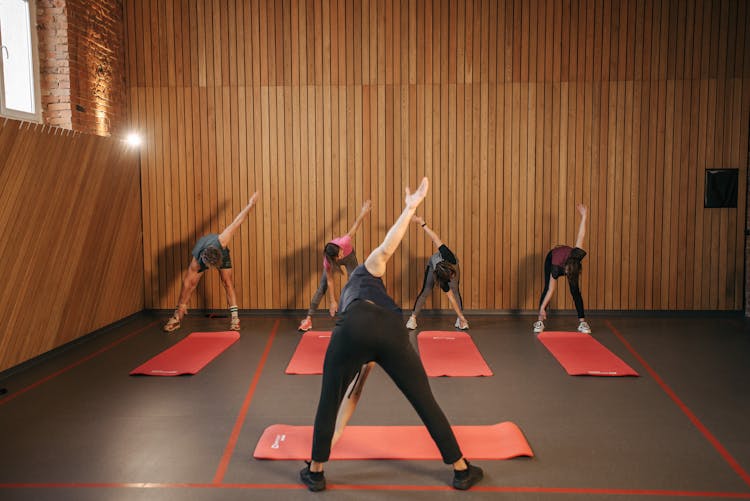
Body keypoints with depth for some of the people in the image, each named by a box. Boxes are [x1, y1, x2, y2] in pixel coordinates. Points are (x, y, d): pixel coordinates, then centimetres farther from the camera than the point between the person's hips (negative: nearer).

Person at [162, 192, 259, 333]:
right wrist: (182, 304, -18)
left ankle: (234, 316, -6)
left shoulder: (221, 241, -46)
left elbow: (236, 222, -40)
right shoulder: (196, 263, -40)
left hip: (221, 252, 0)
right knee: (189, 283, -6)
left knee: (228, 283, -9)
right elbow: (186, 281, -27)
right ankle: (177, 316, 7)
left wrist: (250, 204, -34)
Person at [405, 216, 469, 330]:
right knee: (426, 291, -9)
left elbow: (435, 239, -43)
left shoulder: (449, 258, -46)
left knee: (455, 289, -11)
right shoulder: (441, 278, -43)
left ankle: (460, 320, -7)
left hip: (450, 263, 2)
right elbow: (451, 298, -39)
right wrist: (461, 317, -40)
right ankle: (413, 318, 2)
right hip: (432, 264, -2)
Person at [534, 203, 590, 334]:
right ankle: (540, 320, -9)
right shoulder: (556, 268, -42)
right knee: (546, 288, -13)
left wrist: (584, 216, -32)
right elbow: (551, 290, -34)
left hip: (567, 256, 2)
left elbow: (580, 236, -32)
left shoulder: (577, 255, -41)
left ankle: (582, 322, -5)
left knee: (575, 291, -6)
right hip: (551, 257, -2)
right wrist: (542, 308, -32)